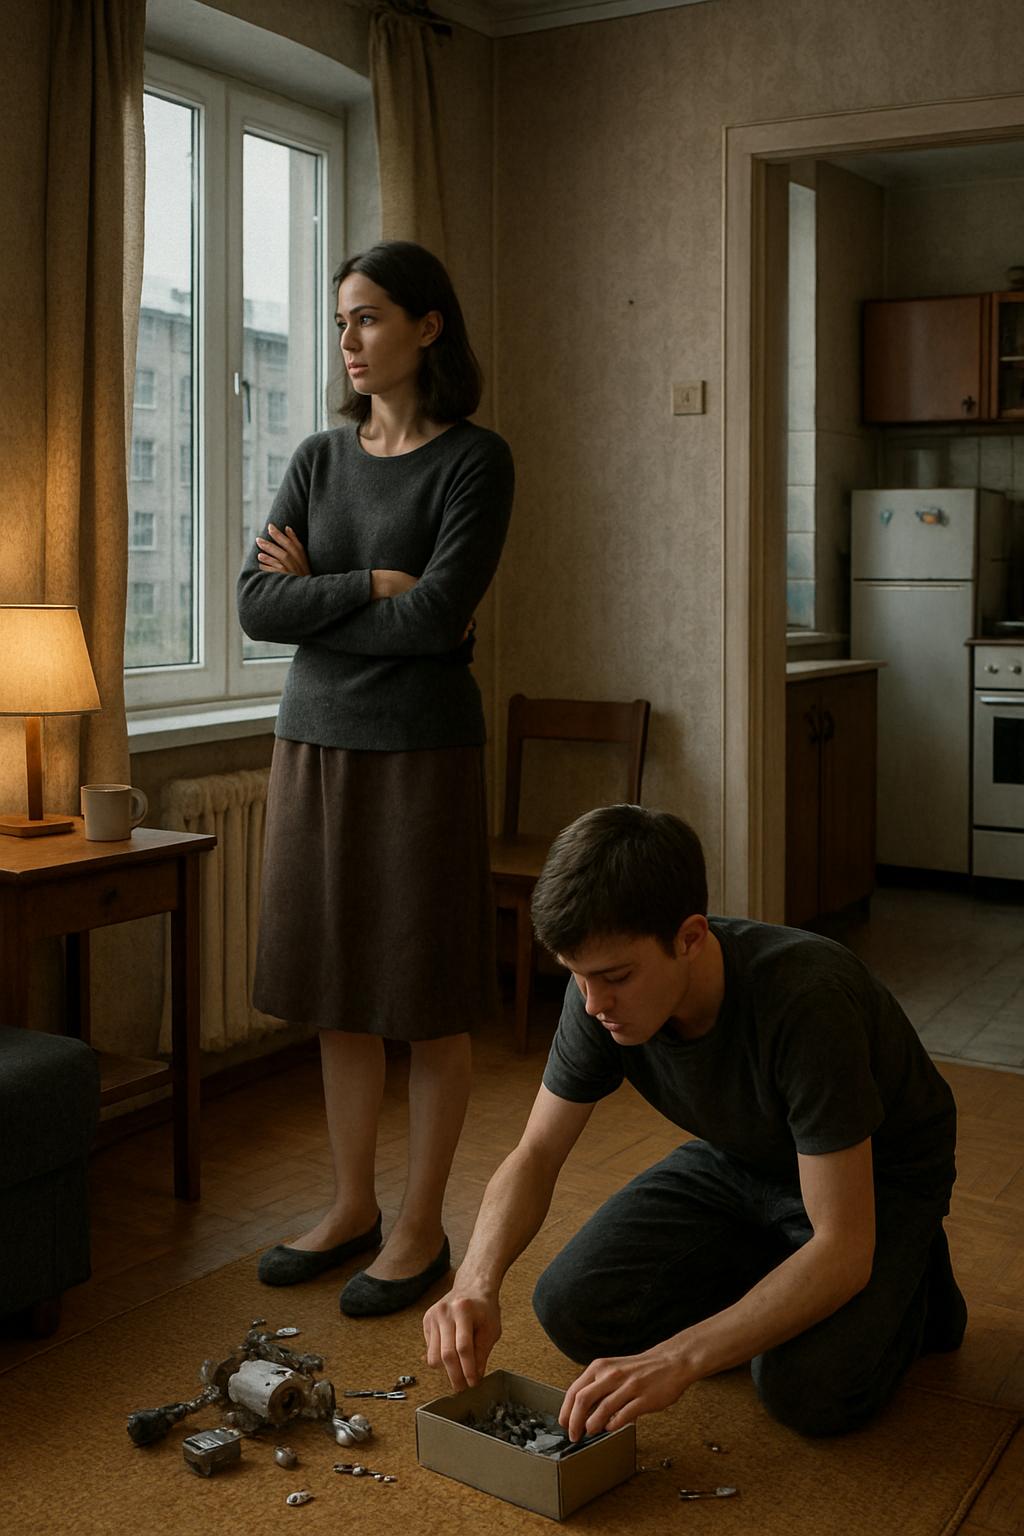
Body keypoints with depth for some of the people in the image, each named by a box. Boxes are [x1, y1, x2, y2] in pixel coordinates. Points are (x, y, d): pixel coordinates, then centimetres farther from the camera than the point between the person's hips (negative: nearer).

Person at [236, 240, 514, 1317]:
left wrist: (312, 591, -6)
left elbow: (436, 617, -17)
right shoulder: (319, 458, 10)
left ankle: (421, 1229, 17)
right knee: (337, 997, 12)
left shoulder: (473, 460, -5)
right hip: (313, 742, 6)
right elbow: (255, 604, -1)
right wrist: (370, 587, -12)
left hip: (419, 750, -5)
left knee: (428, 1003, 3)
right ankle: (352, 1205, 27)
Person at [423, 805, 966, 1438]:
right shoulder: (603, 991, -22)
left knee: (807, 1389, -28)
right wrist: (478, 1281, -31)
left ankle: (910, 1288, 4)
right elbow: (535, 1155, -11)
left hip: (878, 1176, -5)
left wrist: (674, 1361, -45)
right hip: (740, 1160, 5)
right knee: (573, 1307, -12)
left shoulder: (806, 998, -40)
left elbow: (842, 1250, -38)